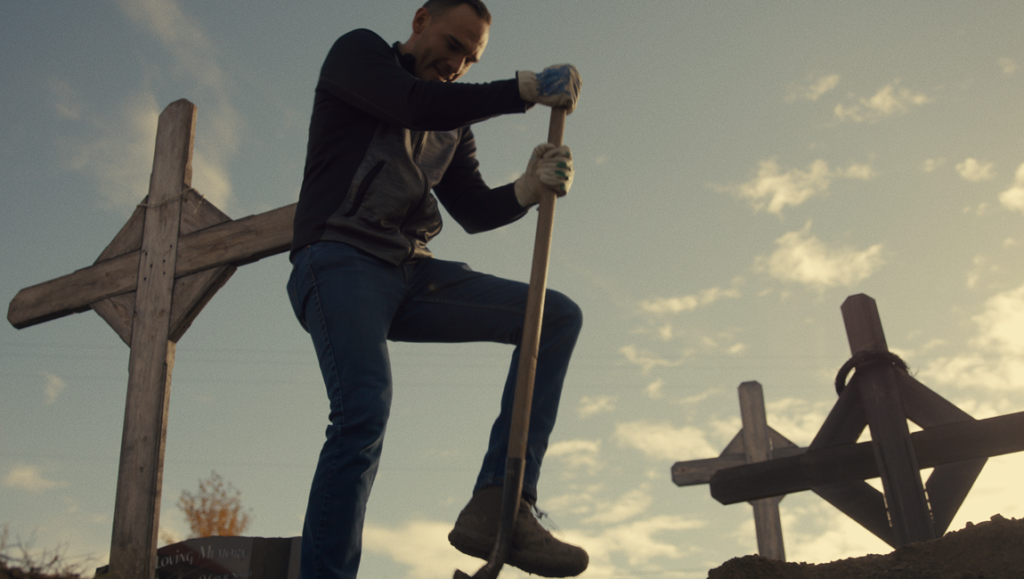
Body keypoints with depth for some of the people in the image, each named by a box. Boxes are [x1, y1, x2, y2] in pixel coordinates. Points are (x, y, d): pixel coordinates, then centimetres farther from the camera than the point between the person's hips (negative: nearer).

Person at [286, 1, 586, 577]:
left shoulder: (453, 124, 24)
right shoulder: (358, 53, 9)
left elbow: (475, 211, 14)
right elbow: (418, 104, -11)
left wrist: (531, 187, -7)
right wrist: (527, 88, -8)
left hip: (409, 273, 7)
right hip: (340, 261, -6)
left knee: (558, 315, -6)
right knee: (364, 408, -29)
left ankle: (497, 508, -17)